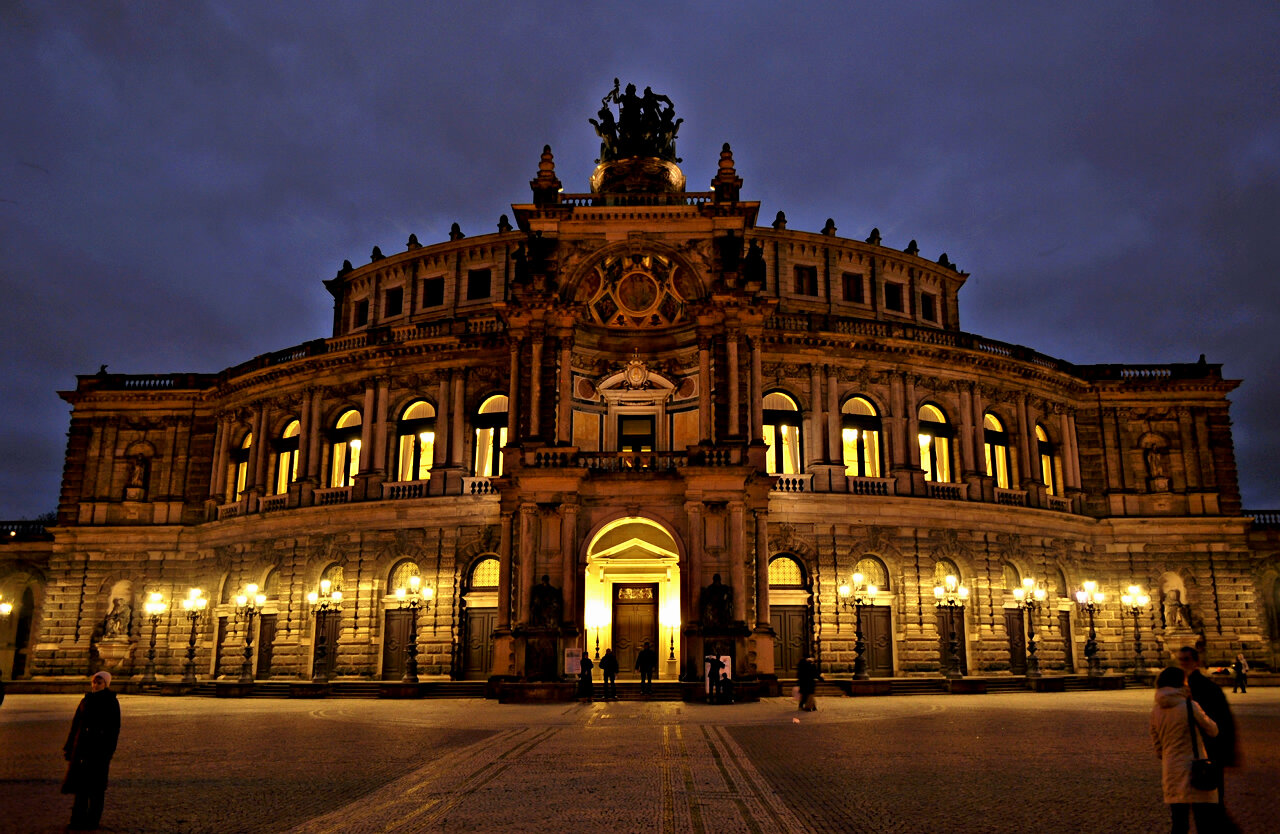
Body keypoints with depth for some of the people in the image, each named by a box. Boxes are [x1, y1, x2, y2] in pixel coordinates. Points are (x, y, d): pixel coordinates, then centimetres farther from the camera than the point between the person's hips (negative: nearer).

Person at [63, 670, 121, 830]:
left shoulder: (111, 702, -4)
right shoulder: (85, 701, 9)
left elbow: (114, 728, -6)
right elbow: (76, 724, 12)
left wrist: (109, 751, -12)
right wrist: (69, 746, 8)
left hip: (99, 747, -4)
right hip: (82, 745, 4)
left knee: (96, 782, 1)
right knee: (80, 780, 6)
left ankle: (93, 819, 9)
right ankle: (79, 816, 16)